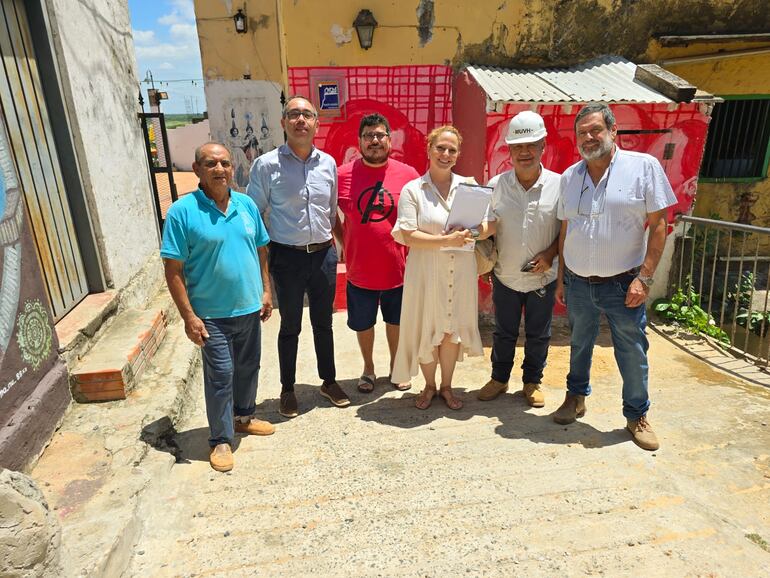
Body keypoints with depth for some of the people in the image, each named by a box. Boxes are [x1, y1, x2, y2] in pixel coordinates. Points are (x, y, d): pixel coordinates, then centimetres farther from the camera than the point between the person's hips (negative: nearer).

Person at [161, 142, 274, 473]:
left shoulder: (246, 204, 3)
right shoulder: (182, 212, -12)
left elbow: (261, 250, 12)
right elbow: (173, 269, -12)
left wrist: (266, 291, 8)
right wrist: (189, 316, -15)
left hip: (249, 308, 5)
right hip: (212, 314, -5)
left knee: (248, 367, 19)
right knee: (220, 376, 2)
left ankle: (244, 417, 41)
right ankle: (221, 440, 20)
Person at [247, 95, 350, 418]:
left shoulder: (328, 163, 3)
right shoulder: (266, 165, -8)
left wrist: (332, 245, 11)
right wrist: (265, 257, -6)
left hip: (324, 255, 3)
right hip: (287, 258, -3)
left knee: (324, 323, 17)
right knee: (290, 327, 11)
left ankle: (329, 381, 36)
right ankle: (287, 389, 30)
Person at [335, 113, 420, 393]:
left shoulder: (408, 175, -6)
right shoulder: (342, 175, -8)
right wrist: (344, 241, -2)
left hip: (398, 268, 1)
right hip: (360, 270, 0)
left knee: (396, 321, 19)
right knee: (363, 324, 17)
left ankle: (396, 367, 43)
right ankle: (368, 368, 42)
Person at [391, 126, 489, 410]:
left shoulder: (469, 186, 6)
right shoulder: (412, 190, -3)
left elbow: (488, 226, 6)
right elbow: (408, 236, -12)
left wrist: (469, 234, -15)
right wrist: (446, 240, -21)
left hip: (460, 271, 3)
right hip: (426, 272, -2)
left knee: (453, 329, 12)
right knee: (426, 329, 8)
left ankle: (446, 386, 32)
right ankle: (429, 386, 31)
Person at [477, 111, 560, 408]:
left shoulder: (558, 185, -9)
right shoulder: (496, 185, -7)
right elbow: (486, 229, 2)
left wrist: (551, 254, -17)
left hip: (543, 278, 0)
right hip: (505, 276, 1)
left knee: (538, 335, 15)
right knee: (504, 332, 16)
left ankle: (532, 381, 36)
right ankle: (499, 378, 36)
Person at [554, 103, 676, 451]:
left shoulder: (644, 166, -7)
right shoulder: (570, 176, 5)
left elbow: (658, 225, -8)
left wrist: (644, 278, -14)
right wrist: (561, 278, 9)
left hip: (622, 285, -3)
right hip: (577, 284, 3)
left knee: (633, 353, 8)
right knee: (579, 345, 18)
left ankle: (637, 416, 28)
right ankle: (576, 397, 39)